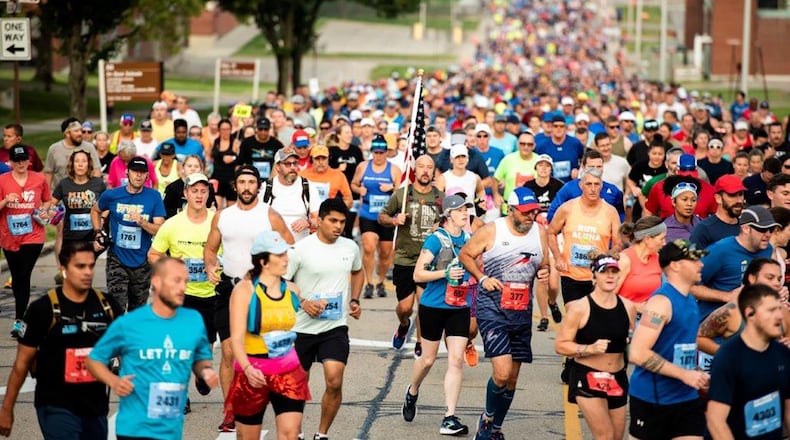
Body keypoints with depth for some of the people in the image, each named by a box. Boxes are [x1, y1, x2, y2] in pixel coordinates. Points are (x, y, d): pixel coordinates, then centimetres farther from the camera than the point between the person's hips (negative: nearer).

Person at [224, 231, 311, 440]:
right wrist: (248, 368, -31)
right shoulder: (245, 289, -11)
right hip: (253, 373, -3)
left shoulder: (291, 289, 4)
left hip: (288, 371, 3)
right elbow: (236, 337, -19)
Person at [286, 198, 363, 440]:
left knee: (334, 381, -15)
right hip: (302, 327, -2)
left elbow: (357, 272, 25)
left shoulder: (350, 248, 4)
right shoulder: (301, 249, -10)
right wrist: (303, 303, -19)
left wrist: (354, 300, 10)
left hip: (336, 327, 2)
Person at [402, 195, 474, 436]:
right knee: (428, 359, 8)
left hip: (460, 308, 4)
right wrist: (446, 273, -23)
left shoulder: (469, 239, 6)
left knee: (456, 360, -7)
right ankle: (412, 392, 41)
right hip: (433, 306, -4)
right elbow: (418, 274, -14)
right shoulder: (436, 240, -10)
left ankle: (449, 419, -7)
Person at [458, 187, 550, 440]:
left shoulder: (540, 233, 6)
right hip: (492, 308, -5)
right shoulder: (491, 231, -7)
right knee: (502, 372, -19)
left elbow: (543, 265, 18)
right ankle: (487, 418, 9)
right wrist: (482, 278, -8)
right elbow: (465, 254, 5)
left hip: (522, 313, 5)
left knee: (512, 377, 11)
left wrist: (544, 273, -5)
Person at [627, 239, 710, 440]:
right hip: (652, 399, -8)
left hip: (687, 397, 8)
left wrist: (697, 375, 8)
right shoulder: (661, 302, -17)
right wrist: (684, 375, -23)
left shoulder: (690, 300, 10)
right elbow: (637, 354, -24)